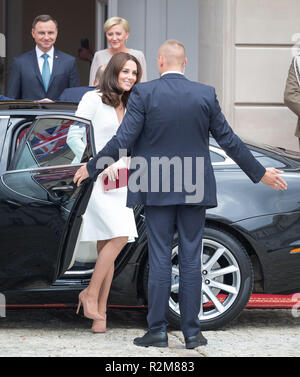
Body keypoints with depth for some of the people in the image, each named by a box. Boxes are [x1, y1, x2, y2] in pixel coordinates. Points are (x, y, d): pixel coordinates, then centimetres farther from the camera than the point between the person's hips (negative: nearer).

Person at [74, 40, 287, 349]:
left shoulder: (143, 93, -7)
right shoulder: (205, 94, 0)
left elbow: (123, 139, -8)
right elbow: (228, 140, 4)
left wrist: (91, 168, 5)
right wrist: (260, 173, 15)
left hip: (156, 190, -1)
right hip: (194, 190, 1)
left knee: (159, 259, 2)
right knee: (191, 259, 5)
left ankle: (157, 331, 5)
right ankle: (191, 332, 8)